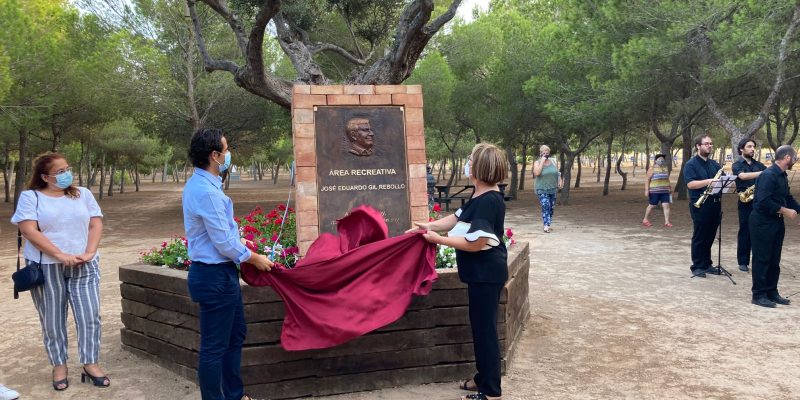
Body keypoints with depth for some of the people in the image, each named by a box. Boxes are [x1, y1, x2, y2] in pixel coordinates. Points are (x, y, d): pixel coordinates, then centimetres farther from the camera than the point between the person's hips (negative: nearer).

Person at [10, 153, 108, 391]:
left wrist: (89, 252, -12)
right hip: (46, 267, -2)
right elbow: (29, 231, -11)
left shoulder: (83, 194, 10)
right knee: (52, 320, 6)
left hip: (84, 266, 2)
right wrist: (62, 256, -18)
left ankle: (90, 364, 8)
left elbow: (96, 224, 5)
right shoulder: (30, 197, 0)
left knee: (90, 316, -3)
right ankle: (59, 366, 20)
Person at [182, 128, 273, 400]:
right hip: (215, 277, -11)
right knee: (214, 347, 2)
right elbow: (224, 243, -20)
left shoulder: (198, 184, 8)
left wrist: (239, 242, 20)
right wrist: (254, 258, -7)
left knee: (236, 335, 21)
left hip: (218, 273, 11)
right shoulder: (207, 192, -24)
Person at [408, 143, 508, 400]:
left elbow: (474, 243, -24)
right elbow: (457, 218, 16)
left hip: (486, 274, -10)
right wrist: (429, 225, 5)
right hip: (481, 273, 10)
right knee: (480, 326, 19)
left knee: (485, 328, 0)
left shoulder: (489, 201, -24)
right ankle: (484, 378, 33)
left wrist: (438, 239, -17)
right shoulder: (480, 196, 8)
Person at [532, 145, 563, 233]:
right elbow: (537, 173, -21)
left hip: (553, 189, 5)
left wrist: (560, 181, 1)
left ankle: (548, 224, 21)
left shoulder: (553, 162, 9)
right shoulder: (537, 163, -3)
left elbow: (558, 173, 17)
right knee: (546, 206, -18)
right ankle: (546, 226, -22)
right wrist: (542, 161, -17)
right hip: (542, 189, -5)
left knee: (551, 207, 9)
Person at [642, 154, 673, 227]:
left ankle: (667, 222, -5)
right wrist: (646, 190, -13)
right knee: (651, 206, 4)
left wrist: (670, 188, 20)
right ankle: (645, 220, 20)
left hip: (665, 191, 4)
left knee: (666, 205, -6)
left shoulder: (666, 168, 11)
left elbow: (667, 179, 21)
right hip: (654, 191, -4)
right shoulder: (652, 169, -4)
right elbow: (647, 180, -7)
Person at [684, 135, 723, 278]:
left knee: (710, 236, 12)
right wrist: (708, 181, -29)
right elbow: (690, 184, -18)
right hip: (699, 205, -6)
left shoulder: (715, 164, 15)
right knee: (699, 237, -1)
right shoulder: (691, 164, -6)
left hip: (714, 204, 6)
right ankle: (697, 267, 6)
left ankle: (707, 264, 21)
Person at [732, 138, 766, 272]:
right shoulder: (737, 165, -1)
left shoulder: (758, 165, 14)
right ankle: (743, 262, 7)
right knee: (745, 232, 0)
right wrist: (763, 173, -30)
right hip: (746, 202, -4)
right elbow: (743, 176, -21)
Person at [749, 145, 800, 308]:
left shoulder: (782, 175, 12)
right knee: (762, 259, -2)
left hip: (776, 222, 9)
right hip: (762, 223, -9)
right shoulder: (768, 175, -19)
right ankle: (759, 295, 7)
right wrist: (785, 211, -20)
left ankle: (771, 292, 23)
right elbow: (764, 202, -26)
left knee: (774, 260, 13)